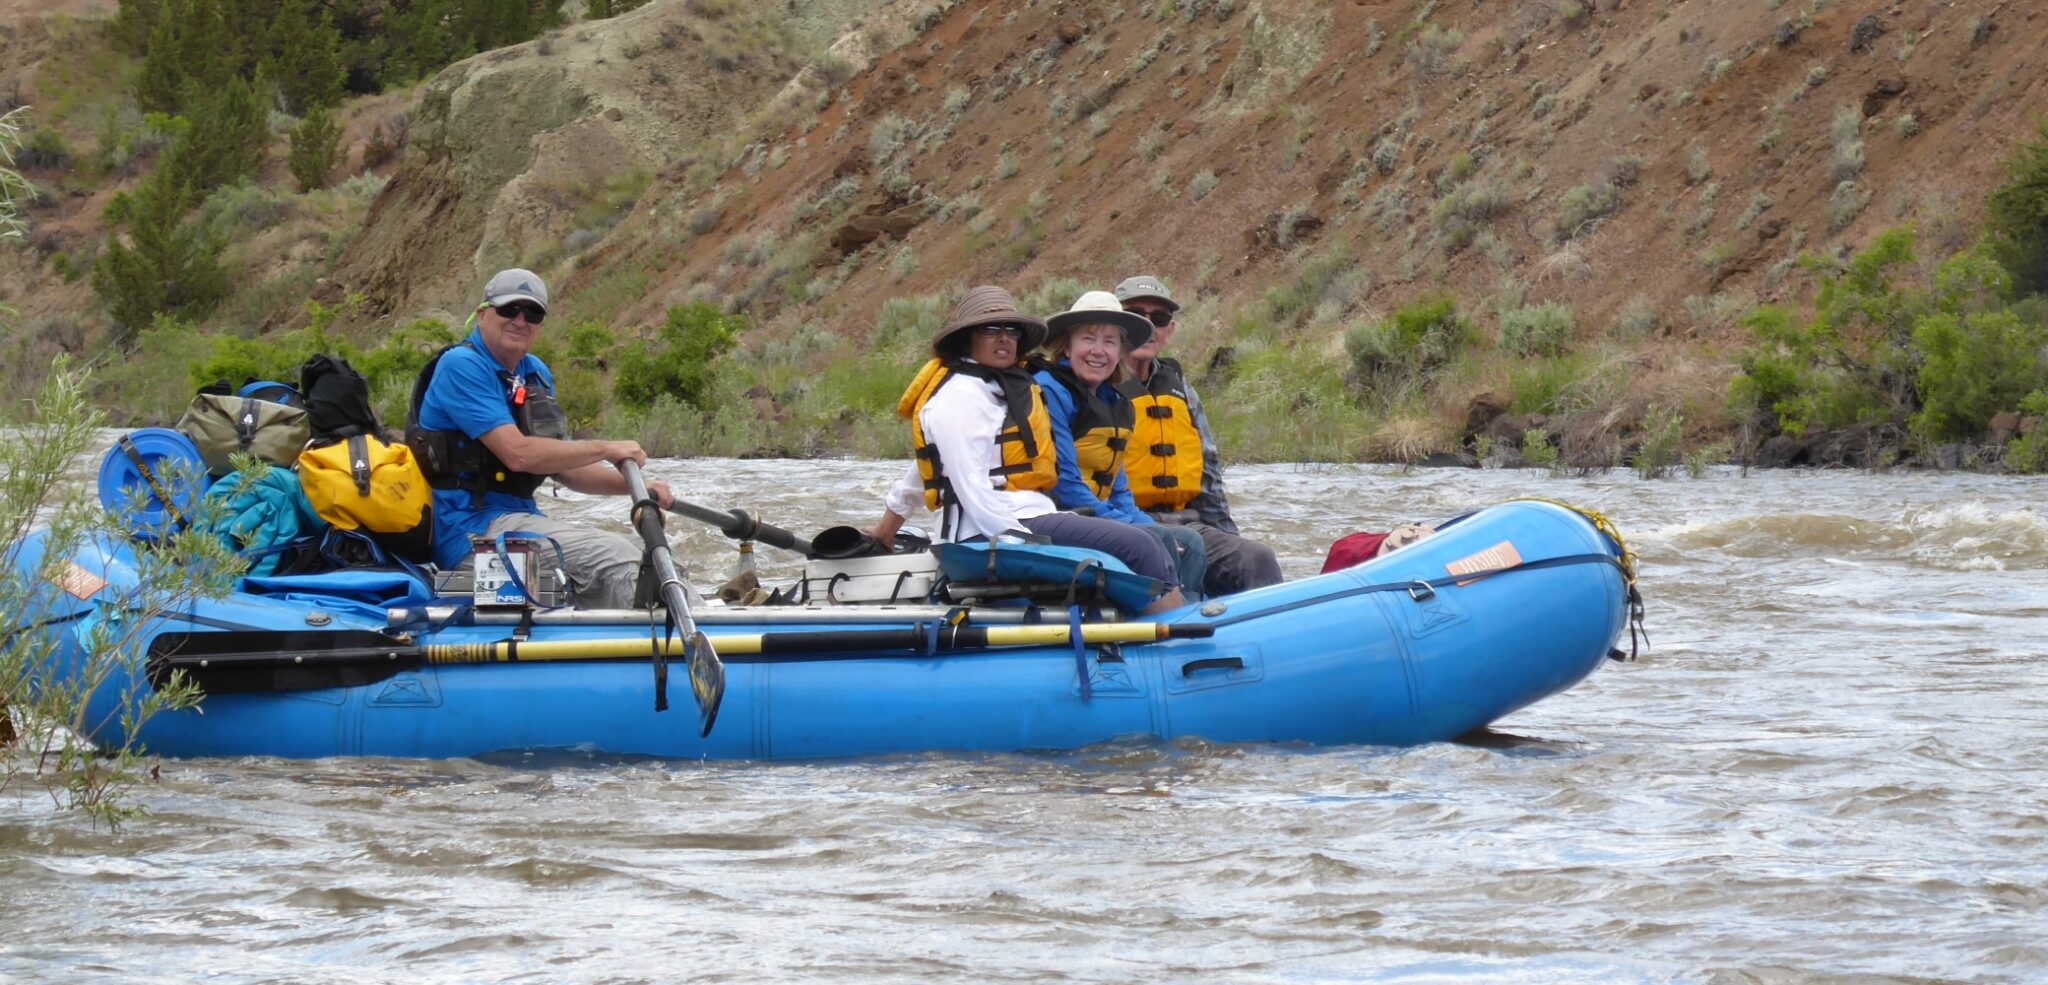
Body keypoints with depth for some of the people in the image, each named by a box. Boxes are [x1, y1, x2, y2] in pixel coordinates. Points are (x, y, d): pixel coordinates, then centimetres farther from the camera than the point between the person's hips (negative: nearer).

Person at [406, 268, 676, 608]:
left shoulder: (536, 373, 16)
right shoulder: (461, 366, -13)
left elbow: (562, 465, 17)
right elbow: (518, 454, -21)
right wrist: (606, 449, -12)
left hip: (523, 517, 10)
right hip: (471, 529, -10)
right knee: (616, 560, -22)